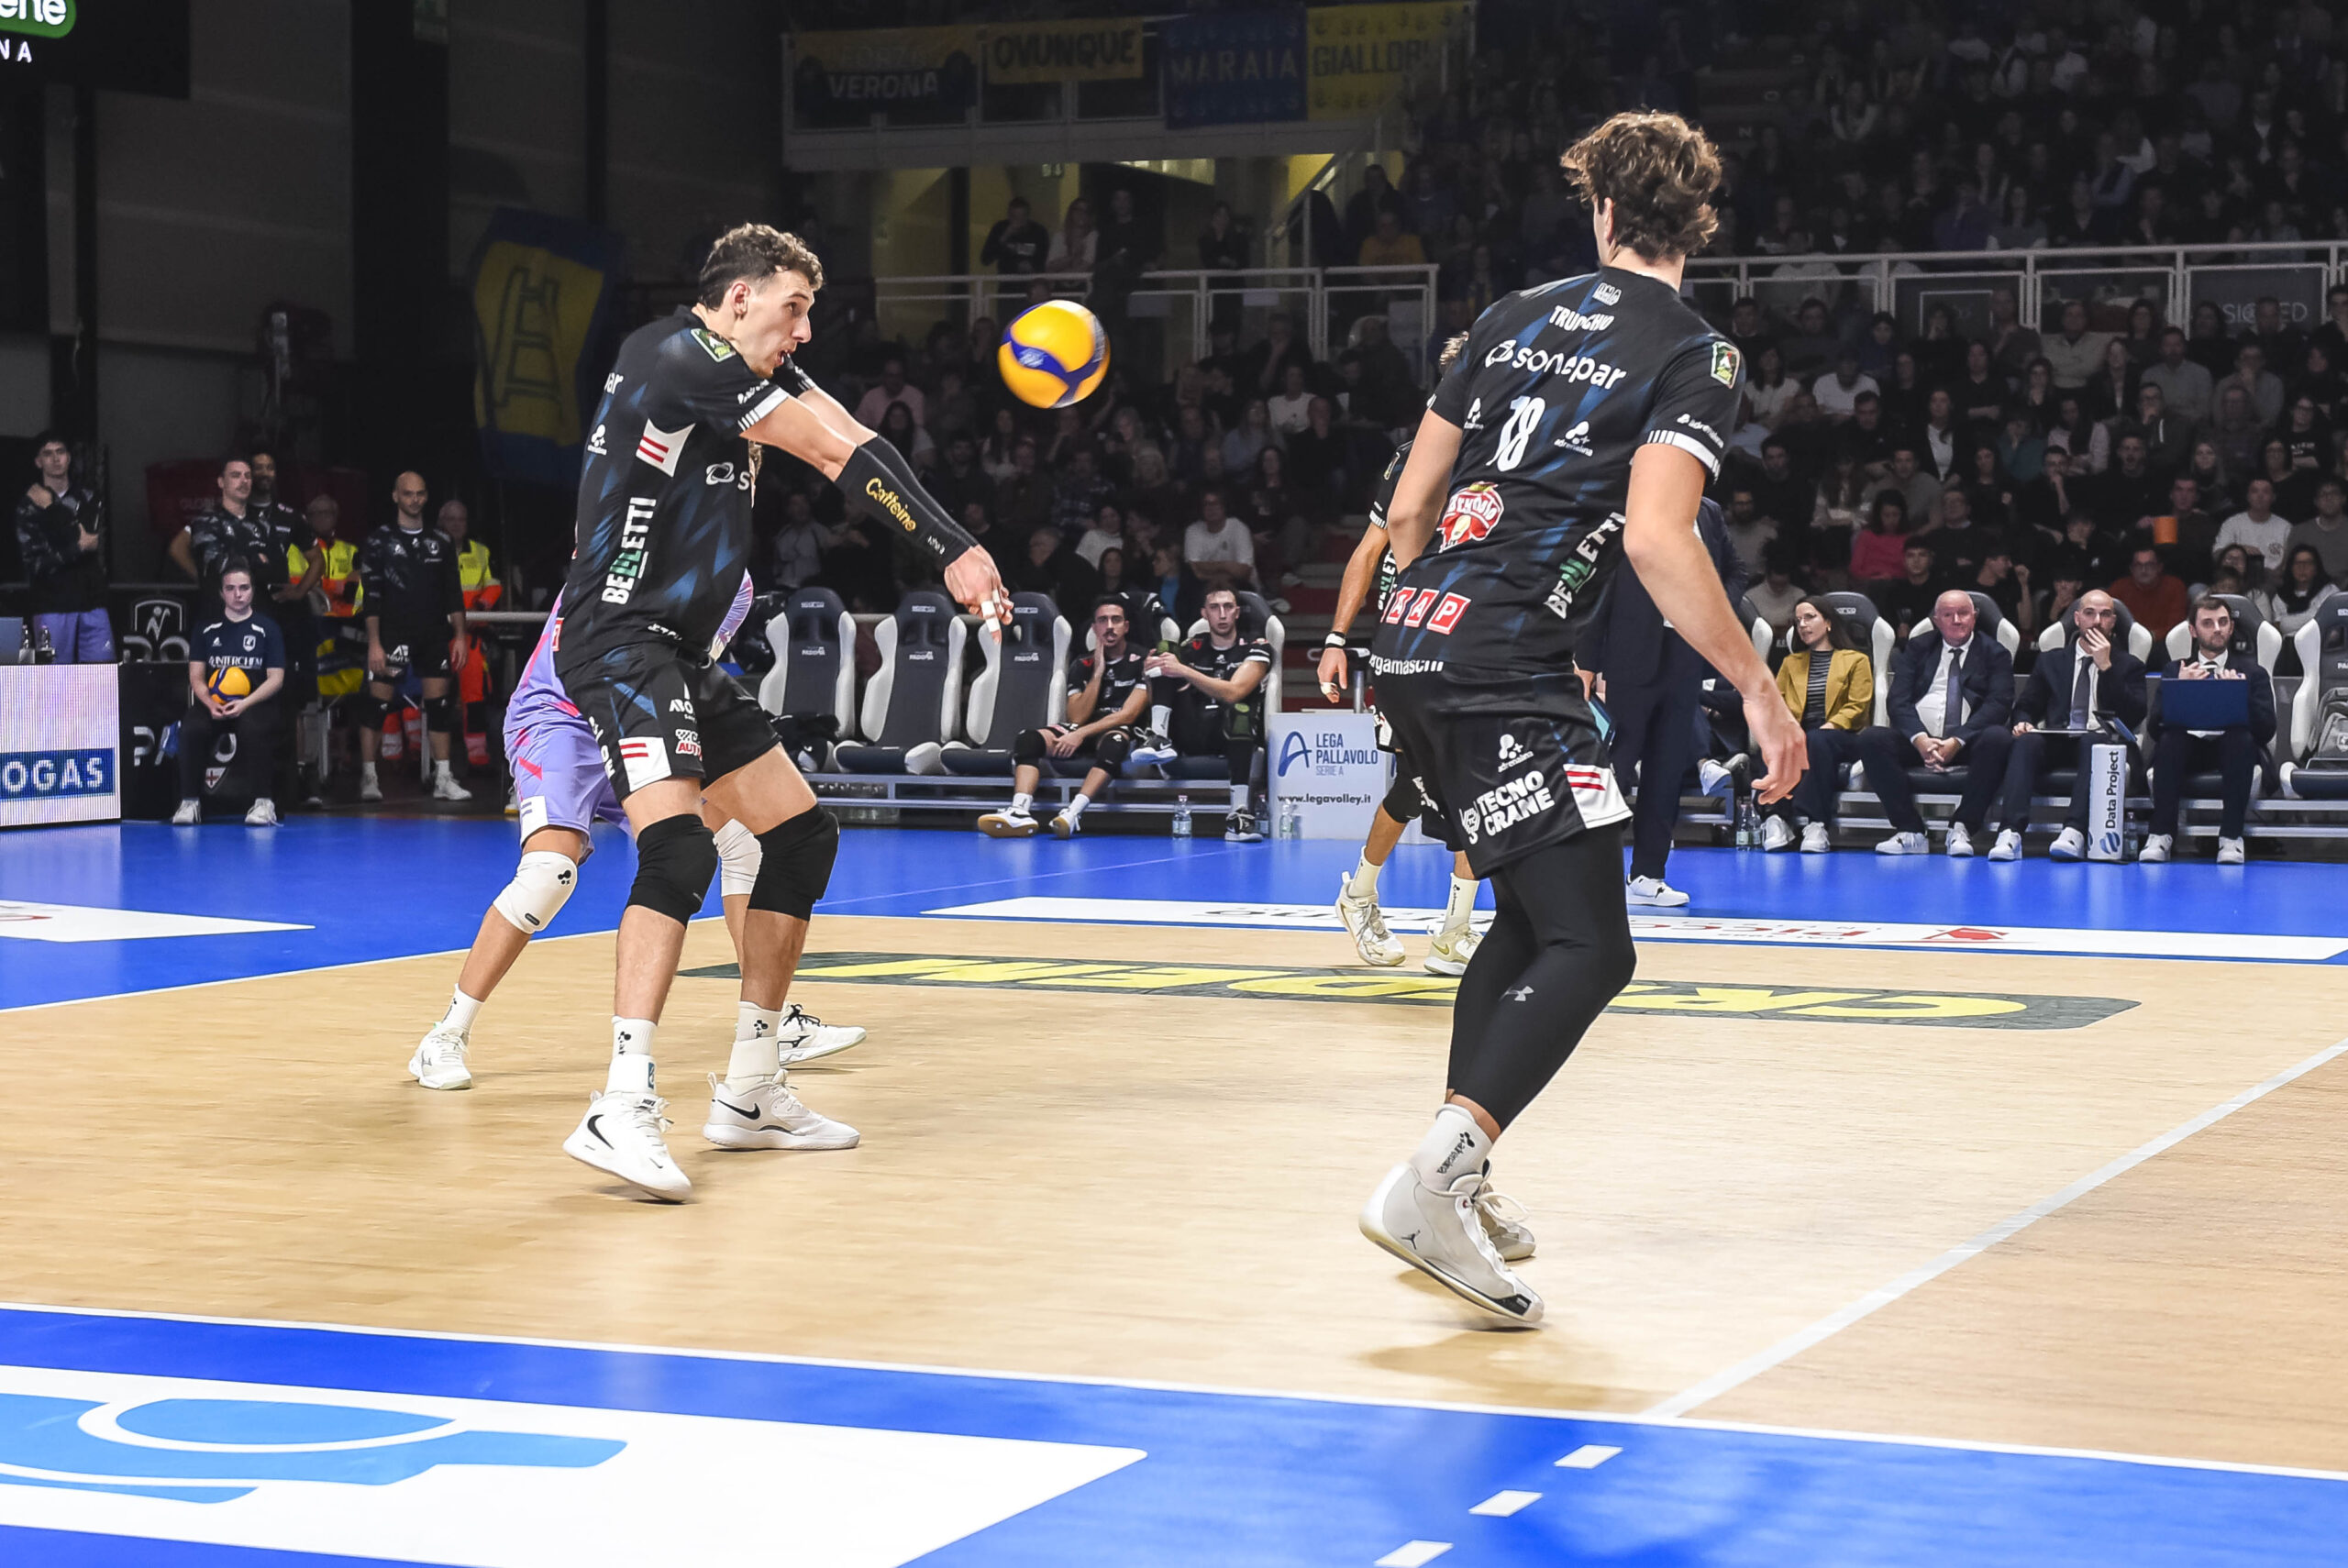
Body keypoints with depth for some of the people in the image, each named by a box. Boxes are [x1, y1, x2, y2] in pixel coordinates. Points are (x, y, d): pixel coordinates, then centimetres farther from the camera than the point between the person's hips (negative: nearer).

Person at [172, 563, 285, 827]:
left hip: (255, 703, -2)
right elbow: (196, 676, 8)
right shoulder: (207, 629, 12)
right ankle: (189, 802, -19)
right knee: (191, 728, -30)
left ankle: (263, 803, -27)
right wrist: (210, 703, -14)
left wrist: (245, 704, -17)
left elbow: (276, 678, 0)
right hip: (213, 702, 2)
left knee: (253, 729, -37)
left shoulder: (267, 629, 5)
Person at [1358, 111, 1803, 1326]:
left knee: (1529, 914, 22)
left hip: (1413, 647, 8)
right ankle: (1430, 1186, -25)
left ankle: (1456, 1180, 23)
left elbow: (1409, 509, 17)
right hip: (1508, 673, -8)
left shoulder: (1515, 318, 17)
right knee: (1587, 947, -9)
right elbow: (1655, 540, -17)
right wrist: (1759, 692, -12)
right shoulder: (1697, 356, -2)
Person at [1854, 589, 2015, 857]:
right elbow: (1898, 701, 5)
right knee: (1870, 739, -25)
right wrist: (1920, 739, -16)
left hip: (1968, 743, -2)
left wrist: (1957, 742, -19)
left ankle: (1962, 829, -28)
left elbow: (1998, 704, -4)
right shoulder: (1917, 649, 17)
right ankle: (1910, 832, -25)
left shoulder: (1995, 654, 11)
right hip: (1918, 741, 2)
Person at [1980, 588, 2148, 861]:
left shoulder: (2129, 666, 17)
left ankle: (2074, 833, -52)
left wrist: (2106, 667, -4)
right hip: (2055, 744, 2)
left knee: (2093, 741, -37)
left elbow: (2135, 716, 1)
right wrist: (2023, 723, -5)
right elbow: (2026, 706, 19)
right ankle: (2011, 833, -48)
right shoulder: (2051, 662, 24)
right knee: (2028, 741, -32)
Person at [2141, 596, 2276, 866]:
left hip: (2230, 751, 0)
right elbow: (2155, 729, 1)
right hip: (2187, 749, 1)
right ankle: (2162, 835, -33)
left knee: (2242, 738, -34)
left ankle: (2231, 838, -35)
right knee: (2169, 739, -32)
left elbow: (2266, 731, -1)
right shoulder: (2174, 670, 15)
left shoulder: (2252, 673, 13)